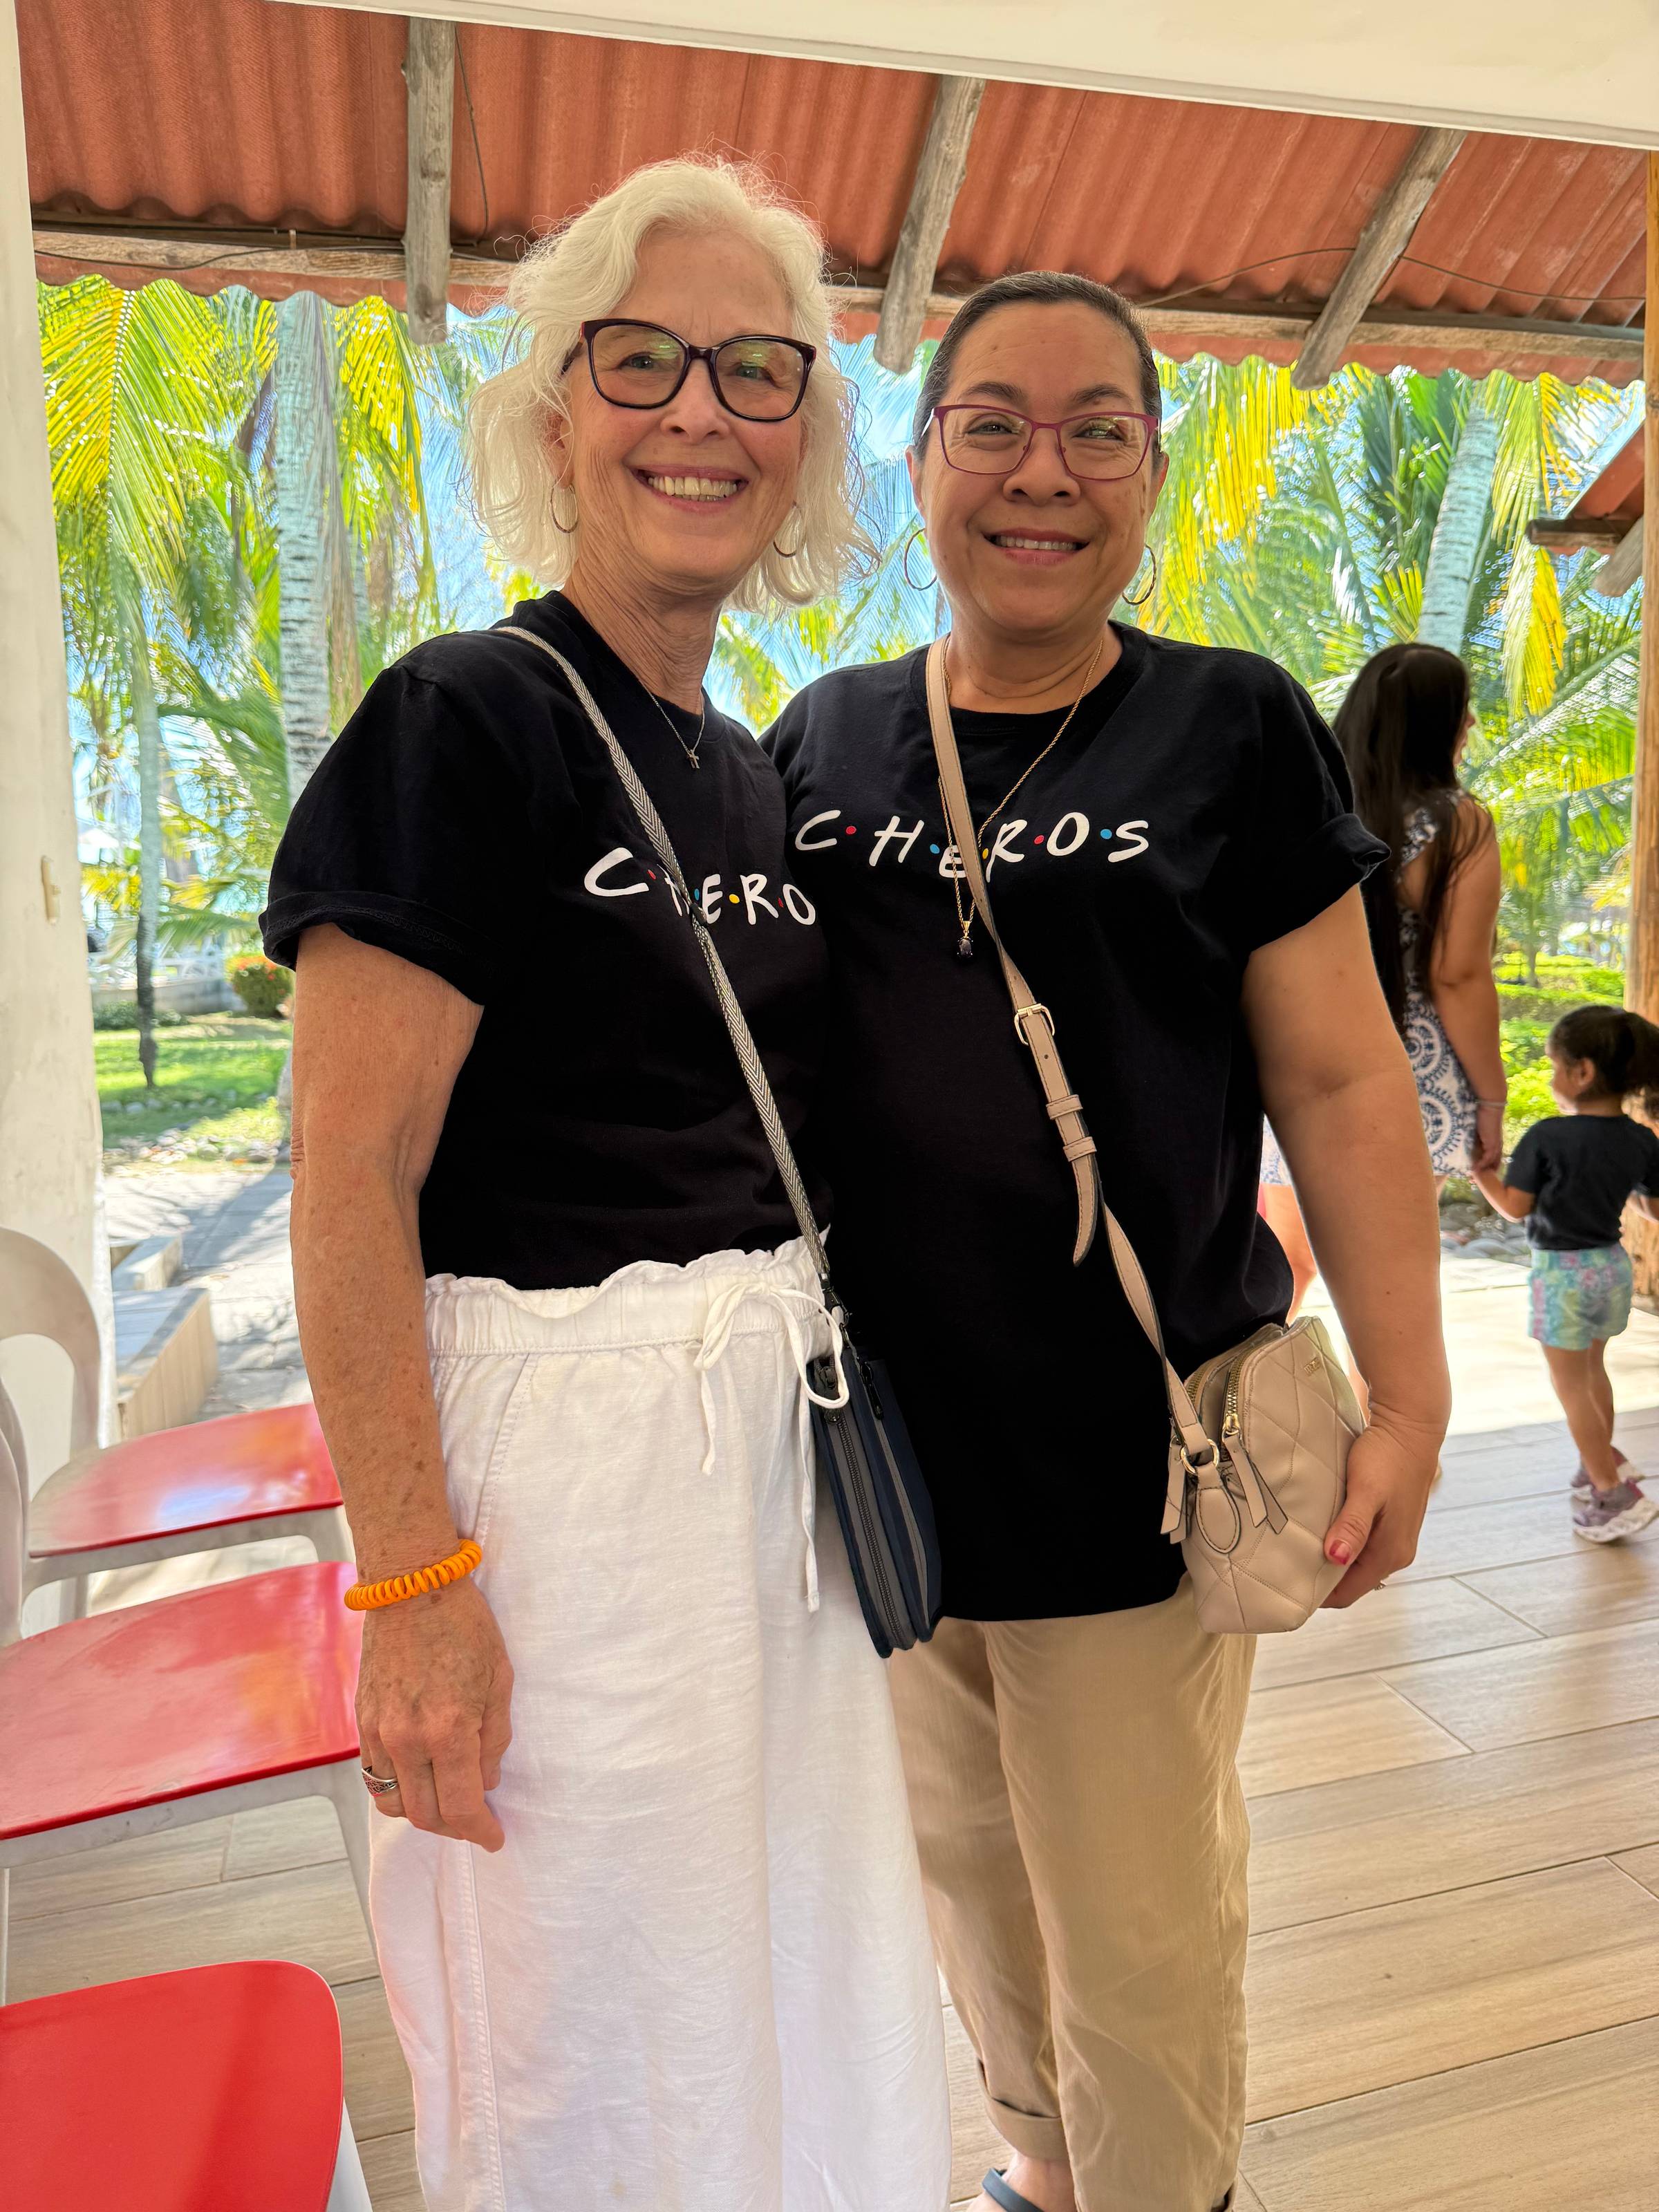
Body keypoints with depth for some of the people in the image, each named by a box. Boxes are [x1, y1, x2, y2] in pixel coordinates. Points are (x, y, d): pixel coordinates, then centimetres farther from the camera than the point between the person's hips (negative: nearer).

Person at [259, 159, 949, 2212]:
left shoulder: (757, 776, 11)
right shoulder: (465, 719, -12)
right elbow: (350, 1181, -17)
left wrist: (818, 1398, 15)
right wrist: (414, 1581, -19)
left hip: (769, 1421, 8)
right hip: (556, 1438, -7)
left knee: (818, 2012, 24)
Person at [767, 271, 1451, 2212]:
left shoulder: (1231, 728, -3)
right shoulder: (827, 738, 6)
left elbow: (1339, 1082, -4)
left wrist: (1407, 1403, -7)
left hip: (1129, 1444, -3)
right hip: (888, 1427, 4)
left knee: (1138, 1922, 13)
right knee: (965, 1864, 23)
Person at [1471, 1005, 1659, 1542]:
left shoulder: (1547, 1138, -21)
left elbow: (1515, 1208, -16)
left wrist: (1479, 1169, -4)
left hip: (1562, 1272, -7)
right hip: (1611, 1265, 7)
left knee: (1571, 1387, 3)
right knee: (1593, 1369, 26)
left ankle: (1616, 1494, 3)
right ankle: (1602, 1465, 42)